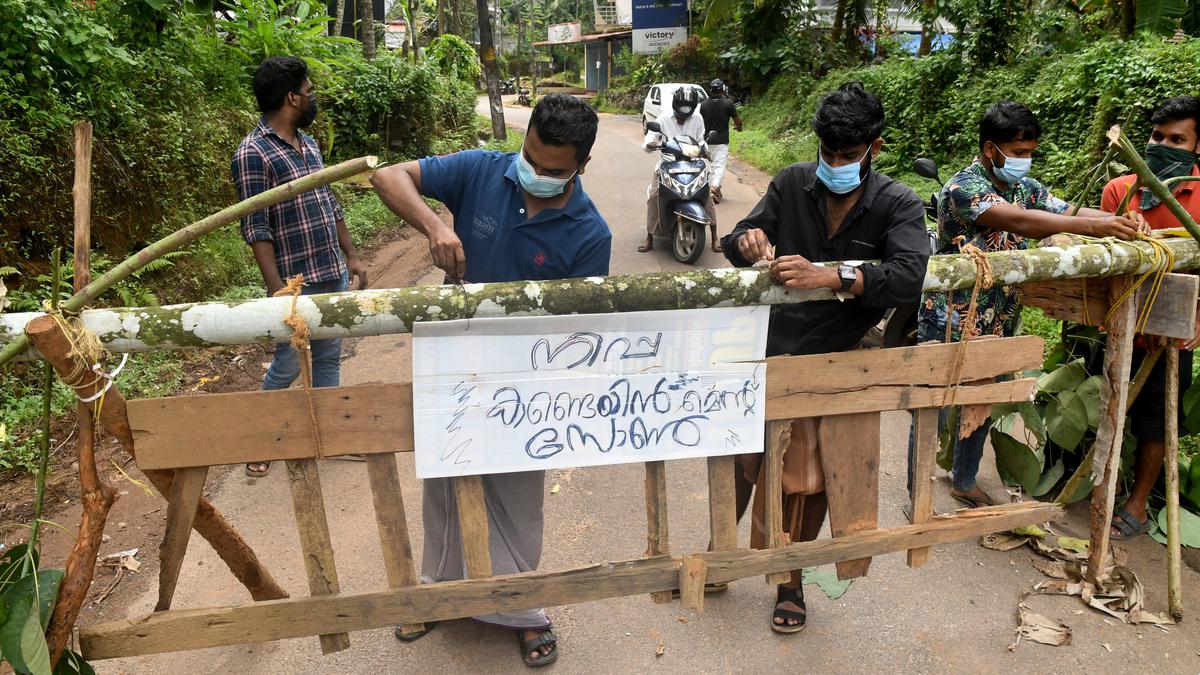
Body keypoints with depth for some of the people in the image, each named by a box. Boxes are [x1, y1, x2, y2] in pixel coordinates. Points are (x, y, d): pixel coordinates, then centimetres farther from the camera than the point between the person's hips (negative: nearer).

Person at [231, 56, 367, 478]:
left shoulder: (308, 143, 11)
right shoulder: (253, 154, -14)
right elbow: (256, 229, -17)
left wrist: (351, 256, 16)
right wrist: (277, 289, -21)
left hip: (333, 275, 8)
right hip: (297, 283, -7)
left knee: (329, 357, 15)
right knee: (287, 366, 4)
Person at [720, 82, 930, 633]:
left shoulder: (898, 205, -10)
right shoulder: (792, 184, -3)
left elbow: (909, 277, -26)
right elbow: (736, 243, -4)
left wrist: (832, 276, -39)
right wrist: (746, 241, -29)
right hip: (769, 348, 2)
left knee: (809, 478, 12)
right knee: (738, 461, 12)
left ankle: (790, 581, 35)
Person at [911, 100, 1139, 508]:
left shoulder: (1025, 188, 8)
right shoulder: (962, 188, -19)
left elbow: (1069, 212, 4)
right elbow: (1019, 221, -32)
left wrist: (1124, 224, -15)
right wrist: (1092, 227, -37)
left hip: (997, 326, 8)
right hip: (949, 327, -8)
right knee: (934, 414, 2)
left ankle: (964, 482, 38)